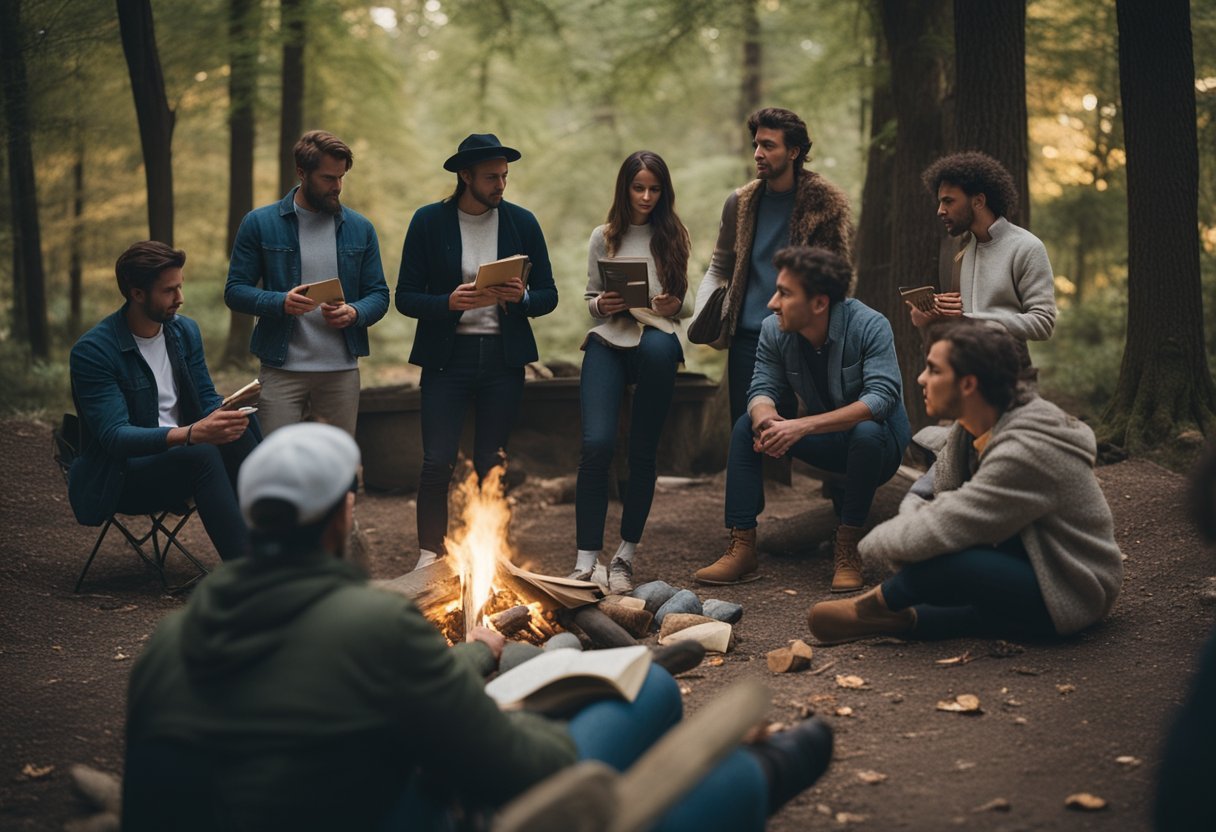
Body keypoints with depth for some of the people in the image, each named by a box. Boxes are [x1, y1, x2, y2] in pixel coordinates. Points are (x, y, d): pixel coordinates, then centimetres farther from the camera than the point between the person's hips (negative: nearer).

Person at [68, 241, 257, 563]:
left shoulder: (186, 331, 5)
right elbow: (114, 437, -23)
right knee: (202, 455, -35)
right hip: (120, 476, -6)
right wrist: (191, 434, -40)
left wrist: (223, 418, -19)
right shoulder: (92, 351, -15)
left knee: (238, 434, -26)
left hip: (184, 456, 6)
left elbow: (207, 400, 9)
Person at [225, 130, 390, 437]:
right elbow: (235, 291, 0)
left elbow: (378, 294, 10)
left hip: (342, 371, 2)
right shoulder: (259, 223, 1)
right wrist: (281, 302, -19)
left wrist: (354, 313, -13)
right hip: (281, 371, -2)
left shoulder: (360, 229, 9)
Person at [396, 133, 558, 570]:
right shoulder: (429, 221, 0)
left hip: (503, 358, 2)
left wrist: (522, 297, -14)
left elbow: (548, 296, 9)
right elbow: (405, 297, -1)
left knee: (490, 465, 4)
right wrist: (450, 302, -19)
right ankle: (429, 557, 5)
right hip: (446, 356, -1)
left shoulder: (522, 222, 6)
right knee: (437, 463, -7)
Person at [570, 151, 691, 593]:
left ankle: (625, 556, 8)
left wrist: (674, 305, -10)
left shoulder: (673, 237, 10)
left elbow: (685, 302, 12)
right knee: (596, 444, -16)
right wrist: (601, 306, -5)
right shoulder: (604, 237, 12)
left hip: (657, 338, 0)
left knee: (643, 452, -2)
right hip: (607, 341, 0)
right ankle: (585, 561, -10)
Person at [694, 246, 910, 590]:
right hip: (826, 443, 5)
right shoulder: (774, 330, -9)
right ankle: (742, 547, -16)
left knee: (866, 433, -38)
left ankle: (847, 550, -22)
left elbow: (881, 398, -35)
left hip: (879, 441, -5)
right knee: (746, 426, -13)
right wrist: (765, 418, -35)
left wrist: (804, 426, -43)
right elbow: (763, 388, -8)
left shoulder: (870, 326, -25)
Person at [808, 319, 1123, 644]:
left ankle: (881, 603, 2)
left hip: (1070, 596, -9)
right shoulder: (966, 432, -1)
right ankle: (905, 617, -7)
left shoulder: (1024, 452, -29)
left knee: (932, 560, -29)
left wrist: (873, 541, -12)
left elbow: (929, 536, -30)